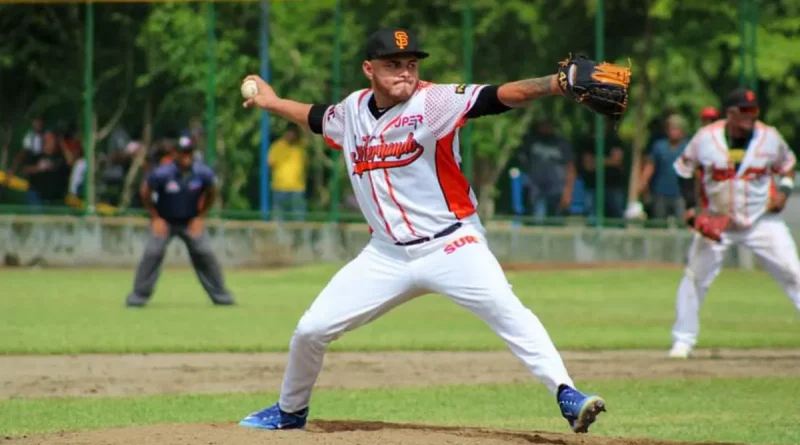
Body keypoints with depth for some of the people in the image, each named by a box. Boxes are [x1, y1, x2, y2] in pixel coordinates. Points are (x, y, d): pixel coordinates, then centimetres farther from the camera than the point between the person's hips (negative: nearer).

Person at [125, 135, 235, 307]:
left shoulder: (203, 173, -20)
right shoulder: (162, 174, -26)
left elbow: (211, 194, 1)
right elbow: (145, 193, -9)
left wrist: (200, 217, -2)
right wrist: (155, 218, -8)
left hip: (191, 221, 2)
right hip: (164, 221, -2)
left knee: (205, 253, -6)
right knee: (152, 253, -15)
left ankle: (219, 294, 6)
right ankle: (139, 295, -6)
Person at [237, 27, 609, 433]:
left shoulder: (433, 102, -12)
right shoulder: (352, 111, 4)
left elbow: (503, 96, -26)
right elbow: (317, 117, 29)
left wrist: (558, 83, -40)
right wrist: (271, 102, 38)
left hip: (450, 245, -5)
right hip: (387, 254, 5)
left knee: (506, 310, -29)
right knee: (310, 330, 6)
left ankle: (566, 395, -33)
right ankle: (290, 412, 31)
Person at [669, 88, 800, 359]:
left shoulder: (769, 137, -6)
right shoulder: (706, 138, -9)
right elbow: (684, 169, 5)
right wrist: (691, 206, -4)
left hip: (762, 222, 0)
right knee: (695, 280, -2)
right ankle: (683, 341, 12)